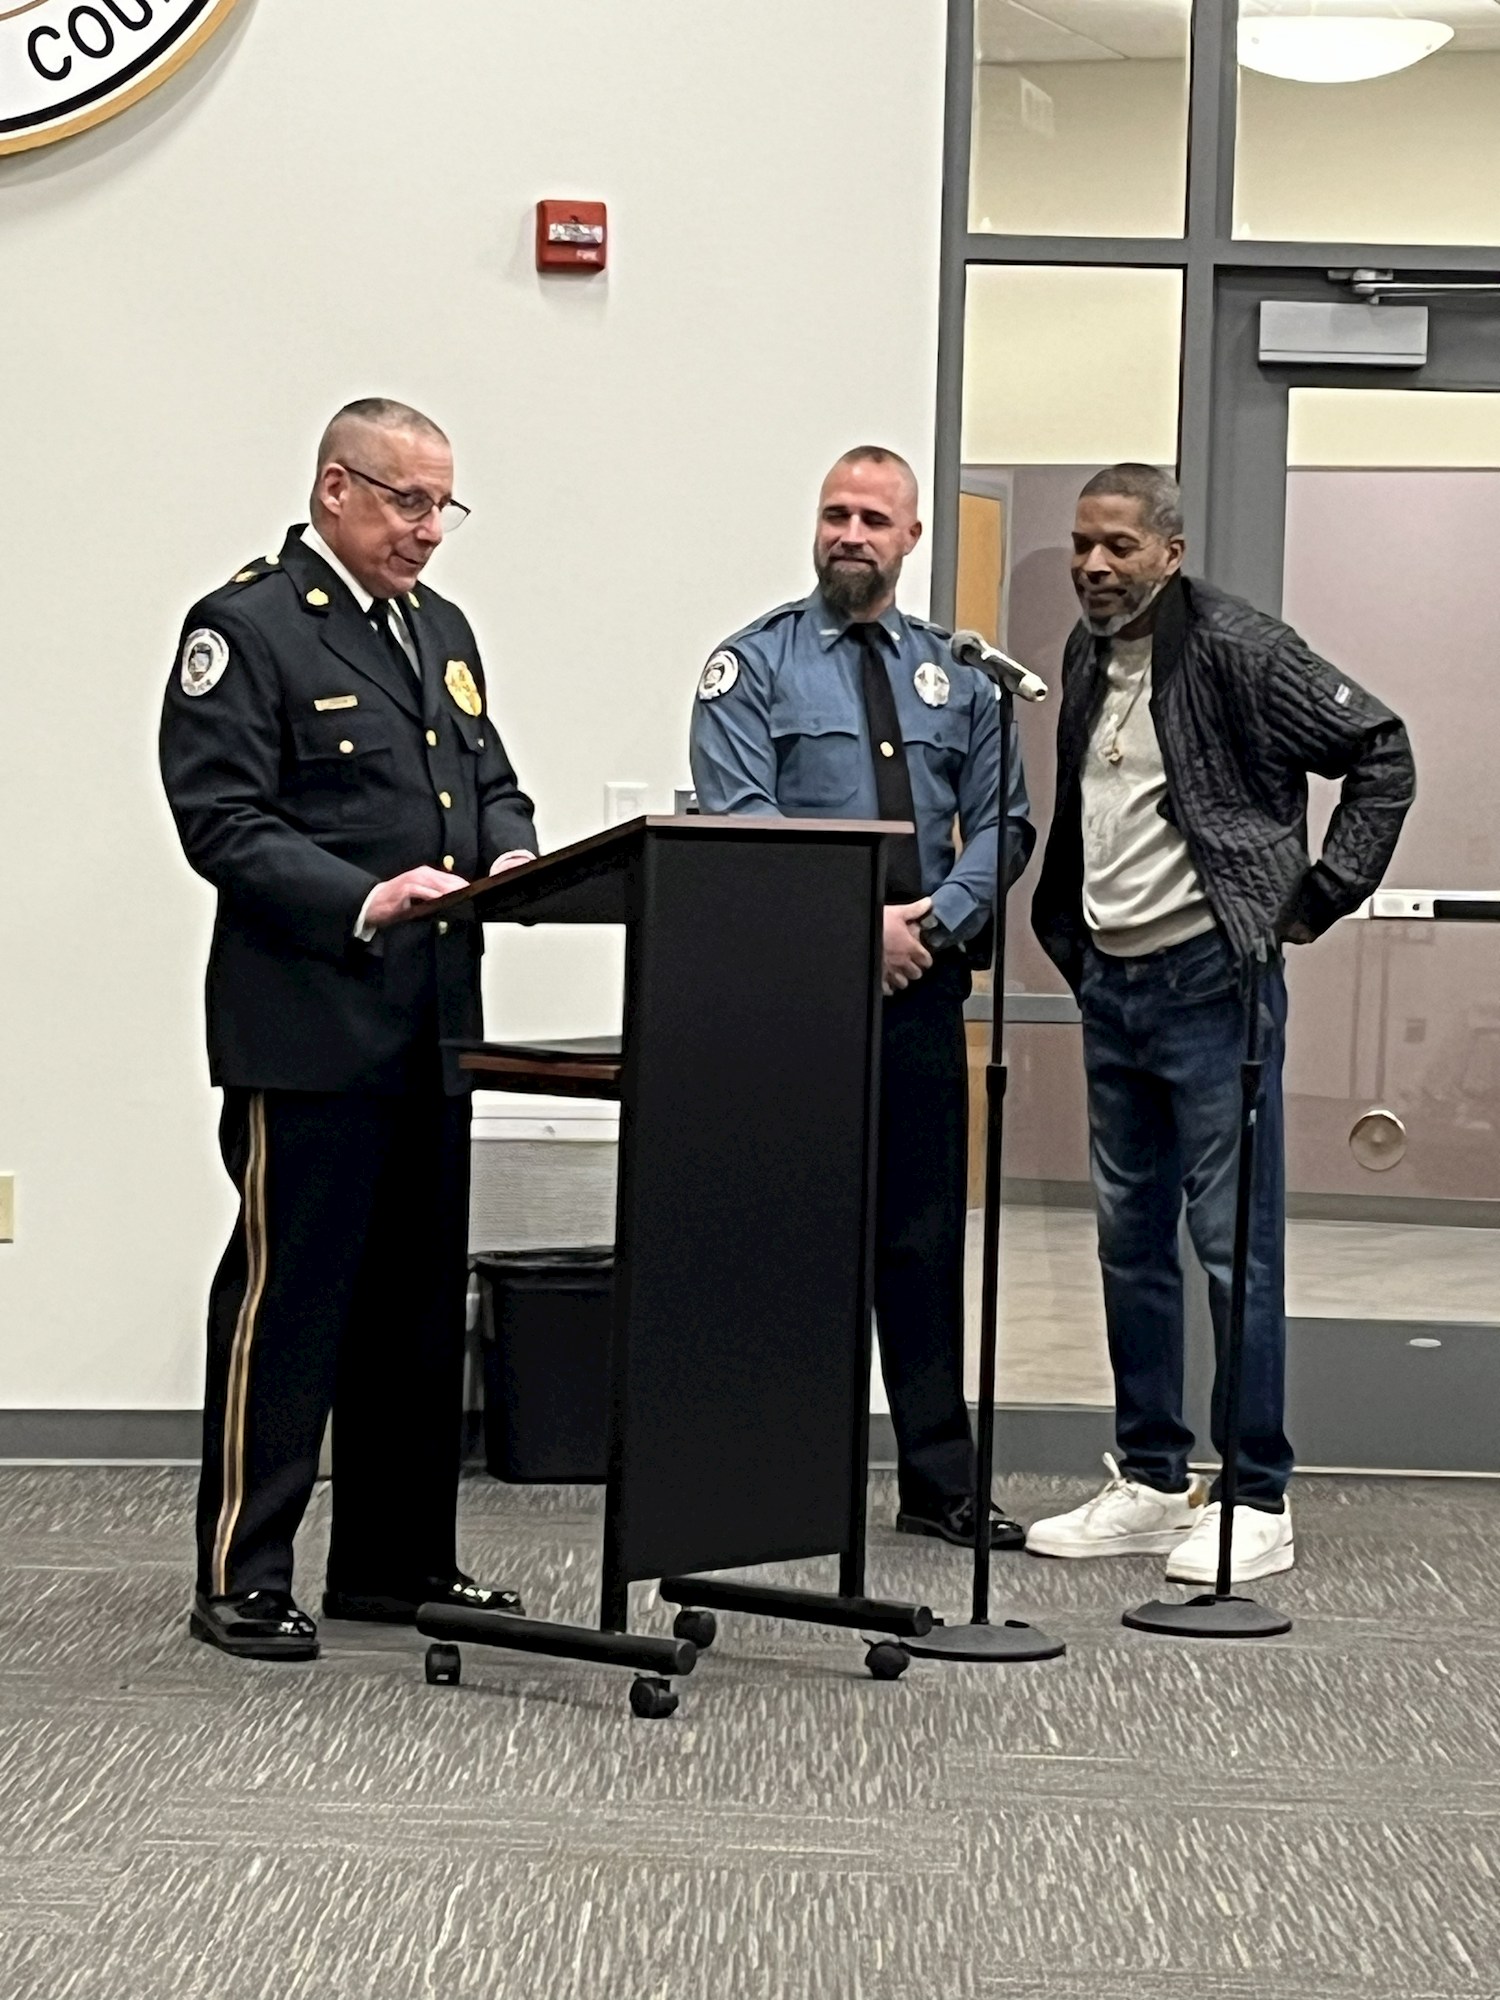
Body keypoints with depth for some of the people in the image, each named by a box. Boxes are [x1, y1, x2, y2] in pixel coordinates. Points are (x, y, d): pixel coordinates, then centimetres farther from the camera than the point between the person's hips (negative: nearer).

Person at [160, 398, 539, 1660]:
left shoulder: (442, 629, 18)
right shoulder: (247, 627, -7)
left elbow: (491, 783, 21)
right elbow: (223, 822, -14)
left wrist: (511, 856, -1)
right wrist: (362, 901, -25)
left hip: (433, 1024, 8)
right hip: (307, 1024, -8)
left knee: (421, 1306, 13)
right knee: (286, 1297, -3)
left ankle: (400, 1560, 23)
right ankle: (244, 1578, 6)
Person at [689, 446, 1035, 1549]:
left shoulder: (957, 673, 12)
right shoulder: (756, 664, 0)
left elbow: (1000, 824, 8)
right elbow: (741, 827, -10)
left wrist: (934, 921, -9)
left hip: (921, 987, 4)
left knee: (923, 1235, 7)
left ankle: (941, 1482, 13)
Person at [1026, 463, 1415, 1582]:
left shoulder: (1237, 650, -11)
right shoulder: (1089, 656, 11)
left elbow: (1381, 749, -9)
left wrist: (1320, 897, -10)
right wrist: (1071, 938, 15)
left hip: (1210, 978, -8)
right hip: (1110, 983, 8)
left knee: (1235, 1239, -4)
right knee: (1131, 1240, 11)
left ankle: (1259, 1502, 2)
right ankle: (1151, 1484, 21)